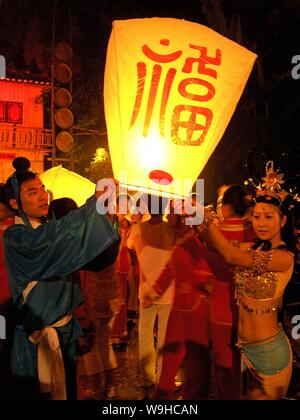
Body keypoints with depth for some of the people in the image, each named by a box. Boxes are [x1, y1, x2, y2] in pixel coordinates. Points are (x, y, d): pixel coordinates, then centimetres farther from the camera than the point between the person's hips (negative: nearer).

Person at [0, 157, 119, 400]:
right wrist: (95, 200, -39)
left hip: (65, 327, 7)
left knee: (66, 387, 20)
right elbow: (53, 236, -37)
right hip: (36, 336, -7)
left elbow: (90, 254, 4)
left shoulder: (49, 230, 6)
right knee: (37, 391, 10)